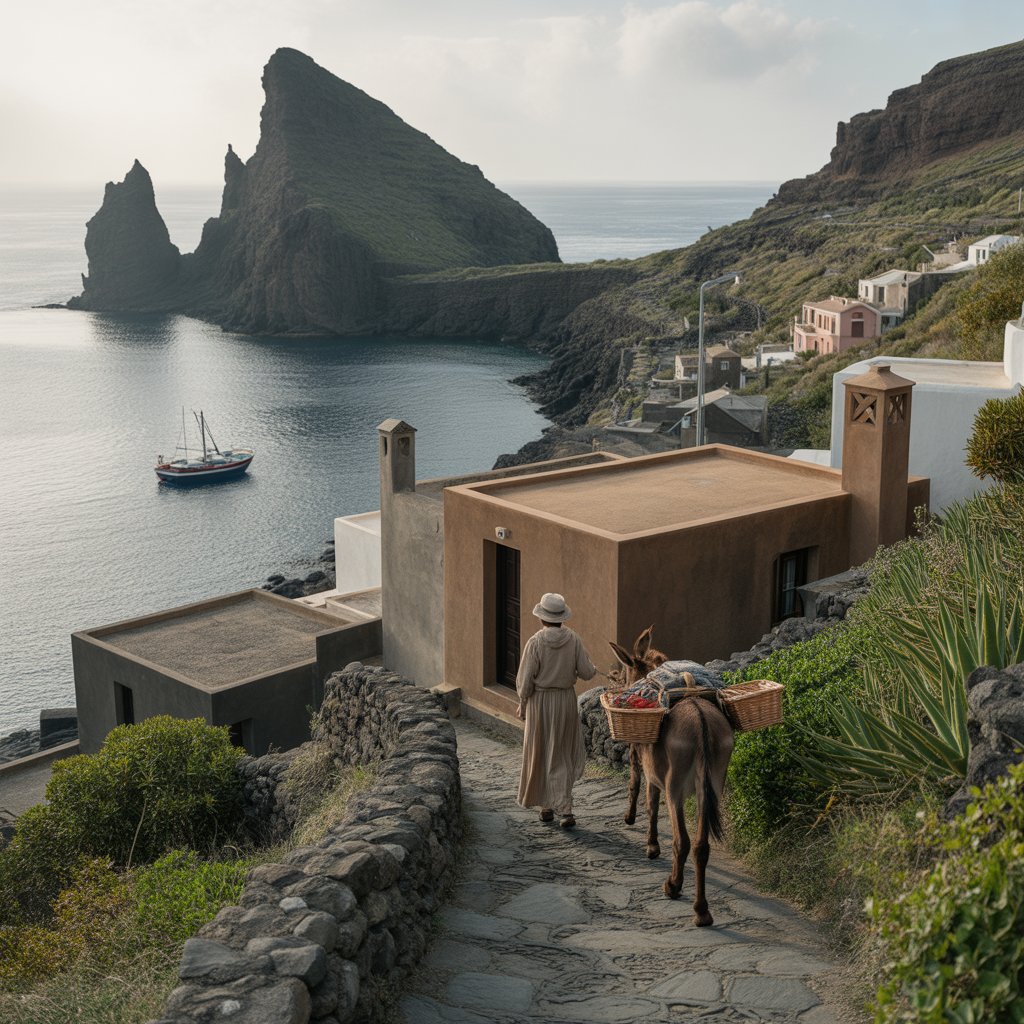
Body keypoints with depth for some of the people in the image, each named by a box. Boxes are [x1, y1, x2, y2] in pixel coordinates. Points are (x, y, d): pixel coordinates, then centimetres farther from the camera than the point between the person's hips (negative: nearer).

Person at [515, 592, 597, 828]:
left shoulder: (535, 642, -15)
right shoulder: (573, 640, -8)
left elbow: (525, 679, -13)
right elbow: (586, 672, -5)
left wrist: (522, 703, 3)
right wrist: (592, 668, 19)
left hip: (540, 702, -2)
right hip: (566, 700, 2)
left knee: (540, 753, 14)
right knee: (562, 754, 13)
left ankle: (546, 806, 22)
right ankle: (564, 809, 4)